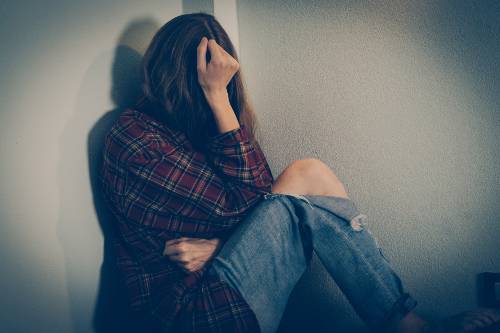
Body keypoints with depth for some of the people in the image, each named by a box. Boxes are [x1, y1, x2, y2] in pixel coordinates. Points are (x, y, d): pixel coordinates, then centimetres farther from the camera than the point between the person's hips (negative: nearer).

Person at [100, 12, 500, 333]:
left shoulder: (204, 124, 14)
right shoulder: (133, 136, -9)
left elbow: (262, 195, 3)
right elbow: (236, 204, -16)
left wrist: (220, 243, -16)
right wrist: (217, 96, -15)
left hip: (215, 289, 7)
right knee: (307, 176, -17)